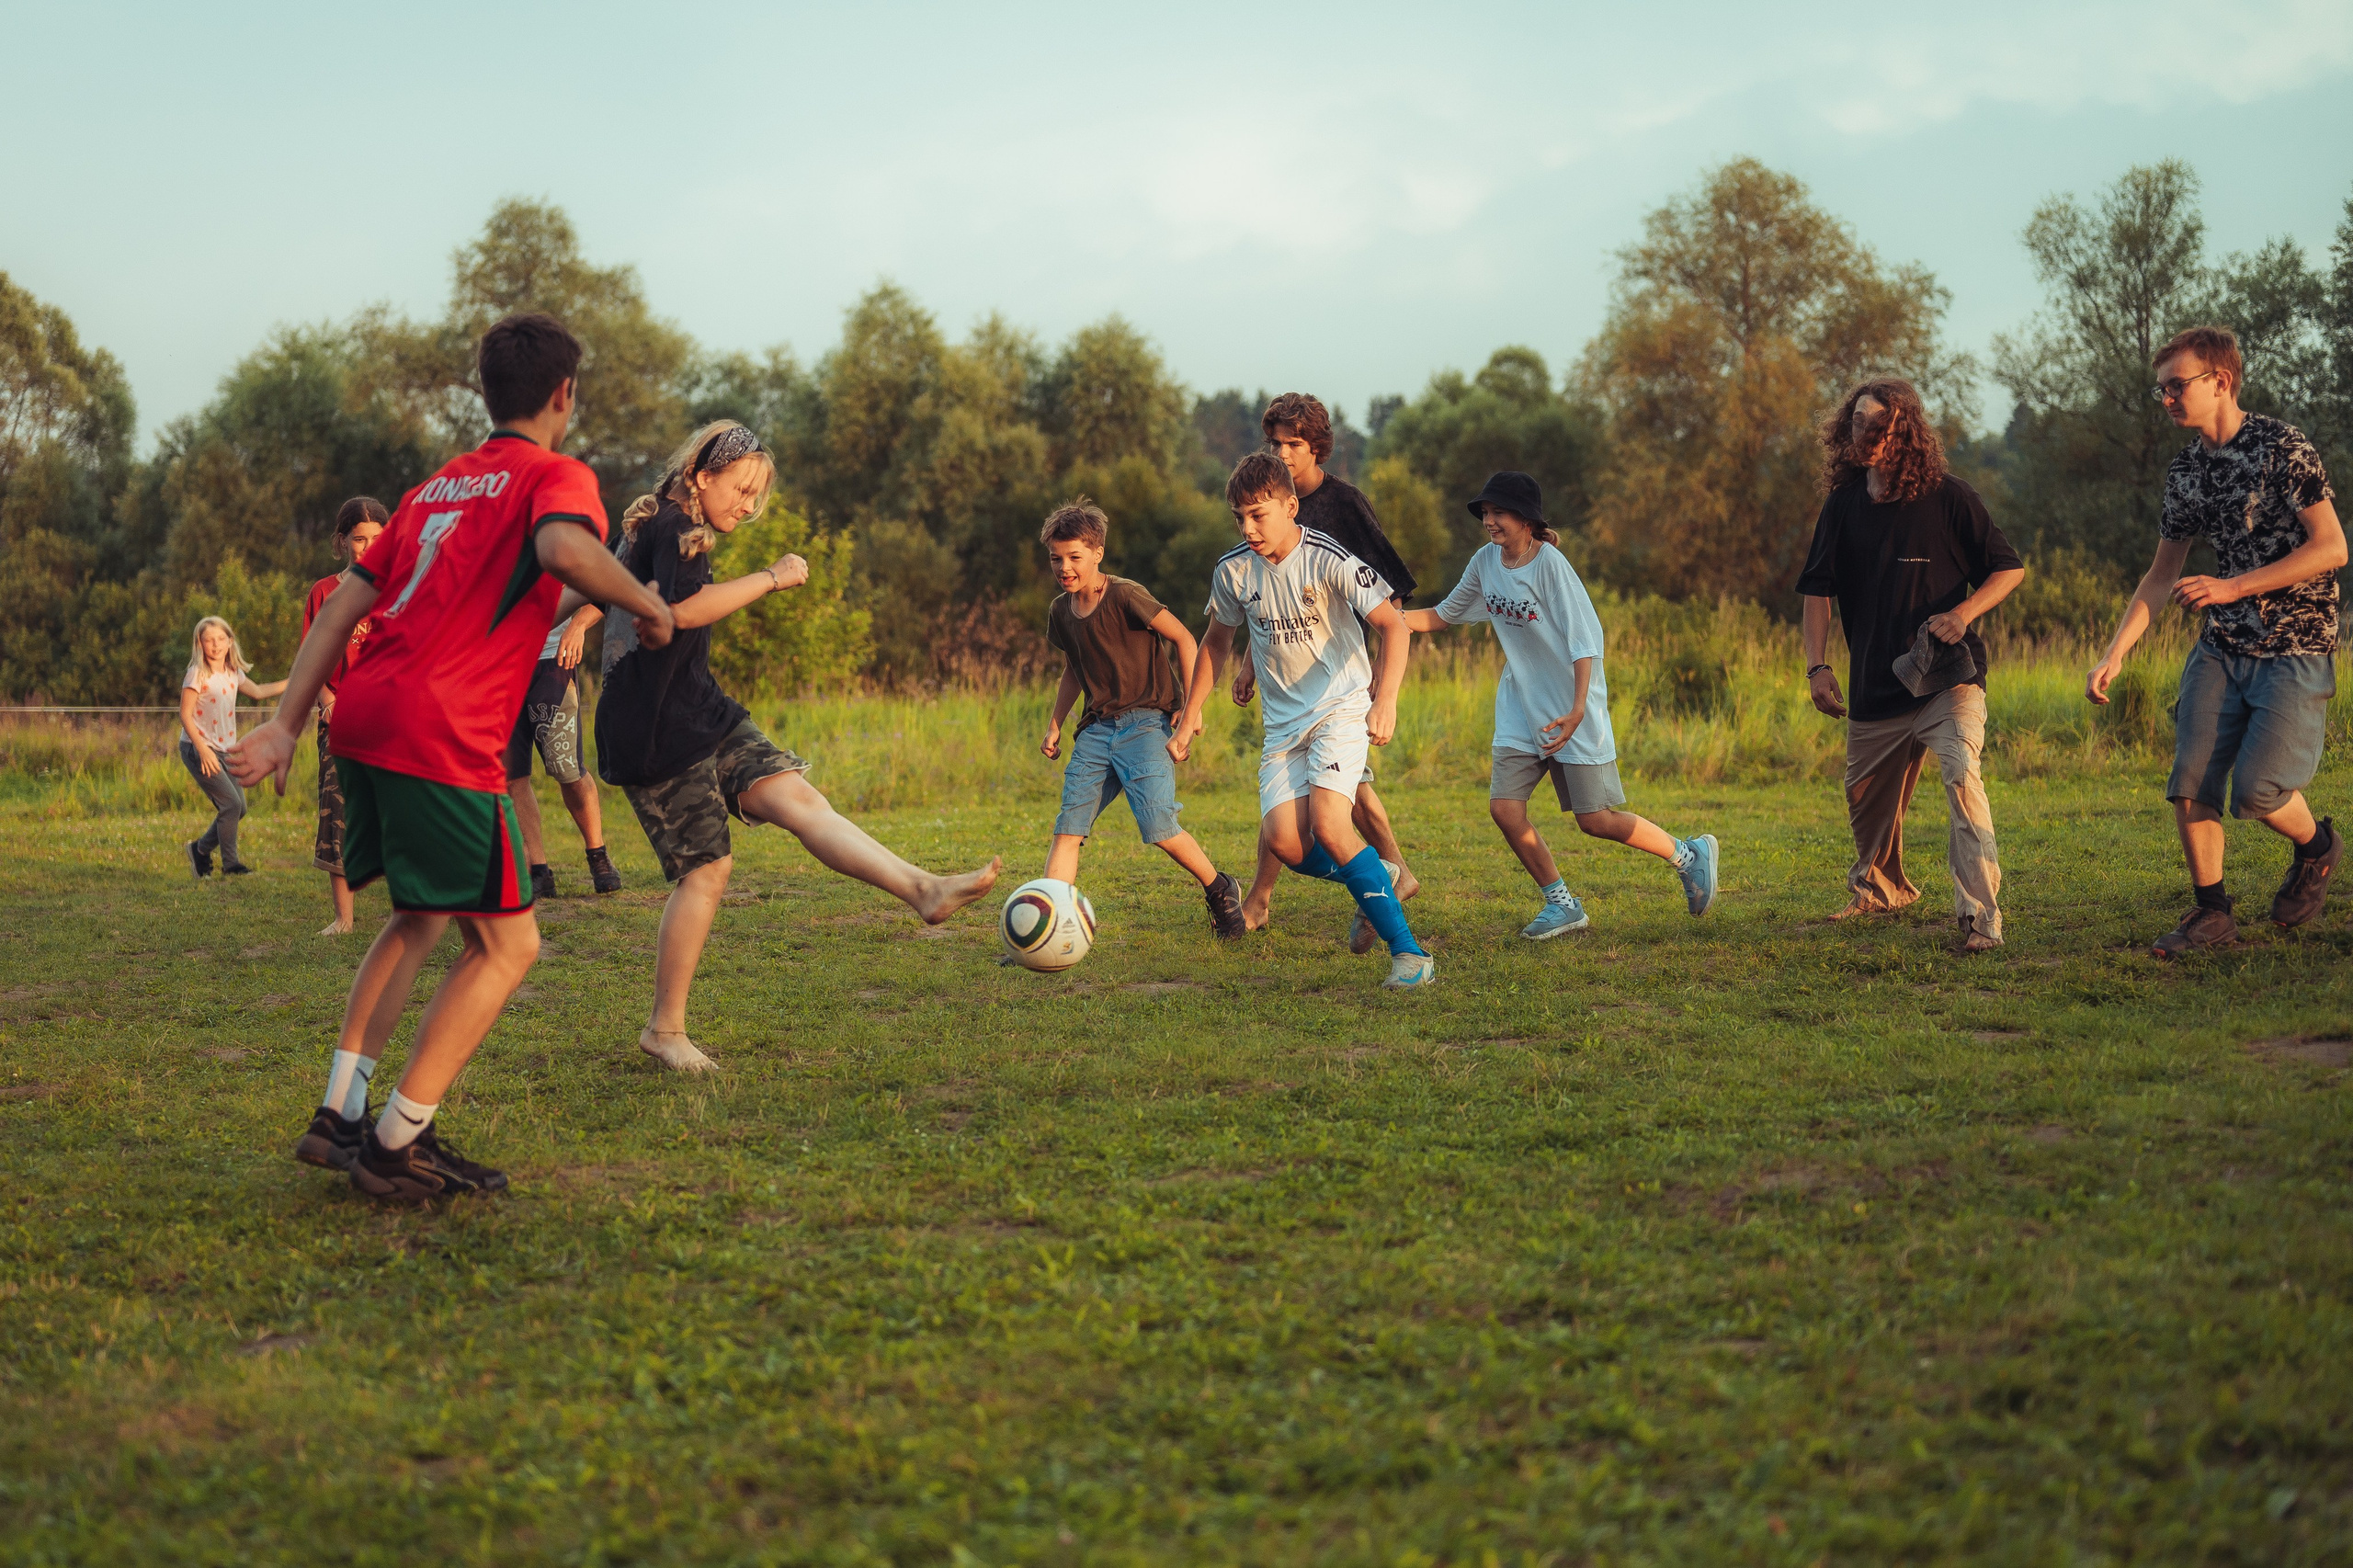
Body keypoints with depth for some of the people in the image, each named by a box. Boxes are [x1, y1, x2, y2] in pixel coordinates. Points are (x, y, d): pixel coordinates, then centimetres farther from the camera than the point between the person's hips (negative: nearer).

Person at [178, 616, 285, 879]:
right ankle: (230, 864, -2)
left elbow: (257, 692, 23)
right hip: (197, 749, -7)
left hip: (224, 750, 7)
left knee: (238, 808, 5)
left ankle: (200, 849, 23)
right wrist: (203, 749, -23)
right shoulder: (197, 674, -12)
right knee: (231, 804, -14)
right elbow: (185, 715, -15)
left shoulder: (233, 673, 8)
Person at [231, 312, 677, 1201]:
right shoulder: (555, 476, 2)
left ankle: (339, 1119, 20)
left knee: (422, 918, 25)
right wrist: (648, 607, -7)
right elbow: (564, 547, -24)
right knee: (506, 946, 1)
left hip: (362, 722, 8)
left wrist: (285, 727, 20)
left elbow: (341, 608, 21)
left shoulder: (435, 486, 25)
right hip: (441, 737, -8)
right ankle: (396, 1147, 0)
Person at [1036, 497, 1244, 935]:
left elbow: (1184, 640, -8)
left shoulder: (1124, 596, -12)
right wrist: (1055, 724, 18)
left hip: (1146, 721, -6)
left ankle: (1221, 890, 5)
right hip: (1097, 727, 6)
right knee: (1068, 828, -7)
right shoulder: (1061, 613, 10)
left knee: (1158, 825, -19)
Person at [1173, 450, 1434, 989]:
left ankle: (1409, 953, -19)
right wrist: (1190, 716, 15)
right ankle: (1373, 880, 18)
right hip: (1283, 722, 5)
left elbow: (1394, 626, -19)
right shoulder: (1232, 571, 0)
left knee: (1328, 826, -24)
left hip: (1341, 707, -5)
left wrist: (1386, 701, -33)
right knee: (1285, 842, -13)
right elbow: (1216, 643, 17)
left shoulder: (1328, 559, -15)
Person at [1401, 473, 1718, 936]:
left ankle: (1690, 854, 17)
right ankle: (1562, 904, 10)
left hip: (1572, 707, -6)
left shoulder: (1551, 564, -17)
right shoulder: (1485, 562, 2)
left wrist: (1578, 710, -30)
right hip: (1520, 706, 6)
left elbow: (1585, 642, -19)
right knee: (1504, 807, -6)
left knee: (1595, 820, -6)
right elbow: (1443, 616, 14)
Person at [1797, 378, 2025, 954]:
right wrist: (1817, 666, -2)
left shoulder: (1946, 497, -6)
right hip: (1875, 686, 5)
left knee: (1961, 775, -26)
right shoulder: (1842, 505, 4)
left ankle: (1980, 916, -27)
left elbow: (2010, 568, 1)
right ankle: (1881, 889, 47)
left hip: (1948, 676, -5)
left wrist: (1964, 612, -16)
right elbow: (1818, 590, 9)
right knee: (1866, 799, 18)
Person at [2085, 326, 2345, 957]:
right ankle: (2211, 912, 9)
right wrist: (2112, 656, 7)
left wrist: (2233, 587, -19)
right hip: (2222, 647, 6)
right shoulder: (2185, 471, 10)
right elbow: (2161, 575, 16)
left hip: (2296, 648, -6)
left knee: (2255, 789, -14)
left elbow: (2331, 548, -16)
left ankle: (2317, 846, 18)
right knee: (2190, 781, -4)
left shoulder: (2282, 446, -11)